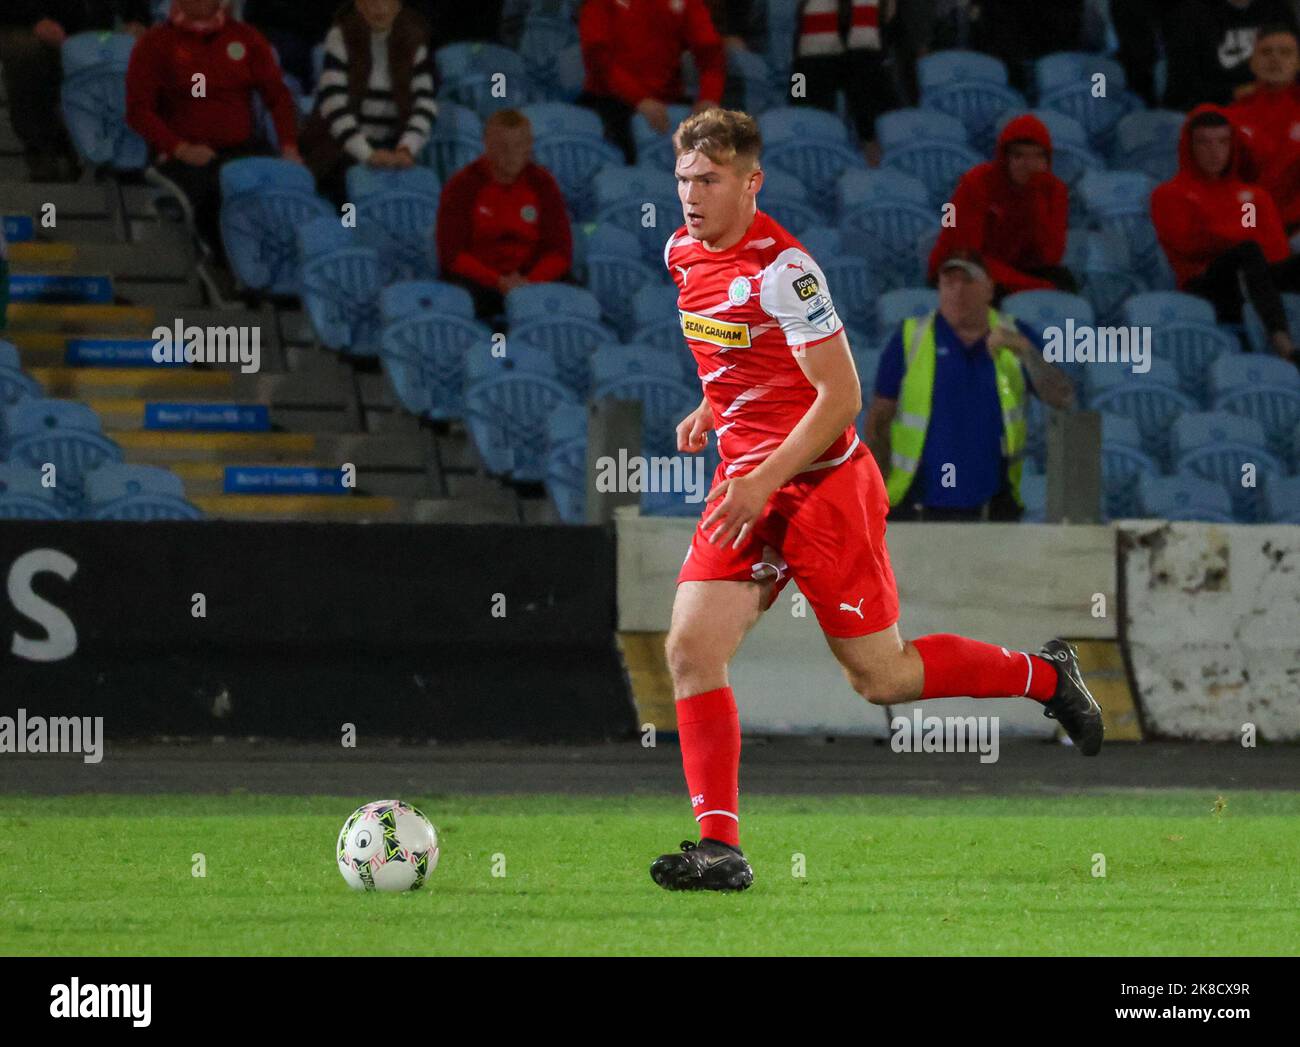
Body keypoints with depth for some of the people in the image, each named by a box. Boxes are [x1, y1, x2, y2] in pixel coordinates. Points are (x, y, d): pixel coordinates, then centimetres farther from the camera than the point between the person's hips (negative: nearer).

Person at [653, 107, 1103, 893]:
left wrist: (763, 483, -22)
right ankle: (720, 847, -10)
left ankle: (1044, 676, 25)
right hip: (747, 484, 7)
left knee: (881, 678, 1)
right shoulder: (684, 253, 6)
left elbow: (841, 396, -19)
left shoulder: (781, 268, -19)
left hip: (821, 483, -7)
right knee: (692, 648, -11)